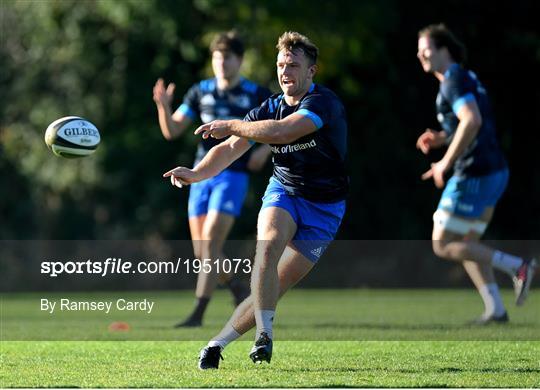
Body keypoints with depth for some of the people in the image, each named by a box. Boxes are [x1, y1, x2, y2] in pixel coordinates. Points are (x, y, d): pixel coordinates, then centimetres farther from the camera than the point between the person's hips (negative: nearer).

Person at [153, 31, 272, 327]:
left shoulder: (256, 95, -2)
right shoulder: (200, 92, 7)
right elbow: (172, 131, 4)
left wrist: (266, 149, -12)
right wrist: (164, 106, -15)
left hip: (233, 177, -5)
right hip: (202, 176, 5)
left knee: (210, 244, -17)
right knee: (202, 252, 5)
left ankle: (197, 314, -17)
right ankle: (239, 290, 30)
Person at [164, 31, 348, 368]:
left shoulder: (325, 103, -18)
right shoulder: (270, 108, 0)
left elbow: (282, 131, -34)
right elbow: (230, 149, -6)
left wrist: (231, 125, -23)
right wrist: (196, 173, -24)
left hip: (324, 207, -3)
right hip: (283, 192, 3)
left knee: (275, 287, -5)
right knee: (268, 246, -30)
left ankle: (219, 343, 5)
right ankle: (265, 334, -28)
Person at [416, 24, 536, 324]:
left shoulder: (454, 80, -13)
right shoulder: (467, 78, 18)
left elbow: (472, 121, -29)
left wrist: (446, 162, -21)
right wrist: (441, 138, 15)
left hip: (474, 175, -10)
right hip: (494, 172, 10)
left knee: (443, 245, -3)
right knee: (467, 244, 16)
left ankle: (517, 266, -9)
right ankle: (495, 309, 10)